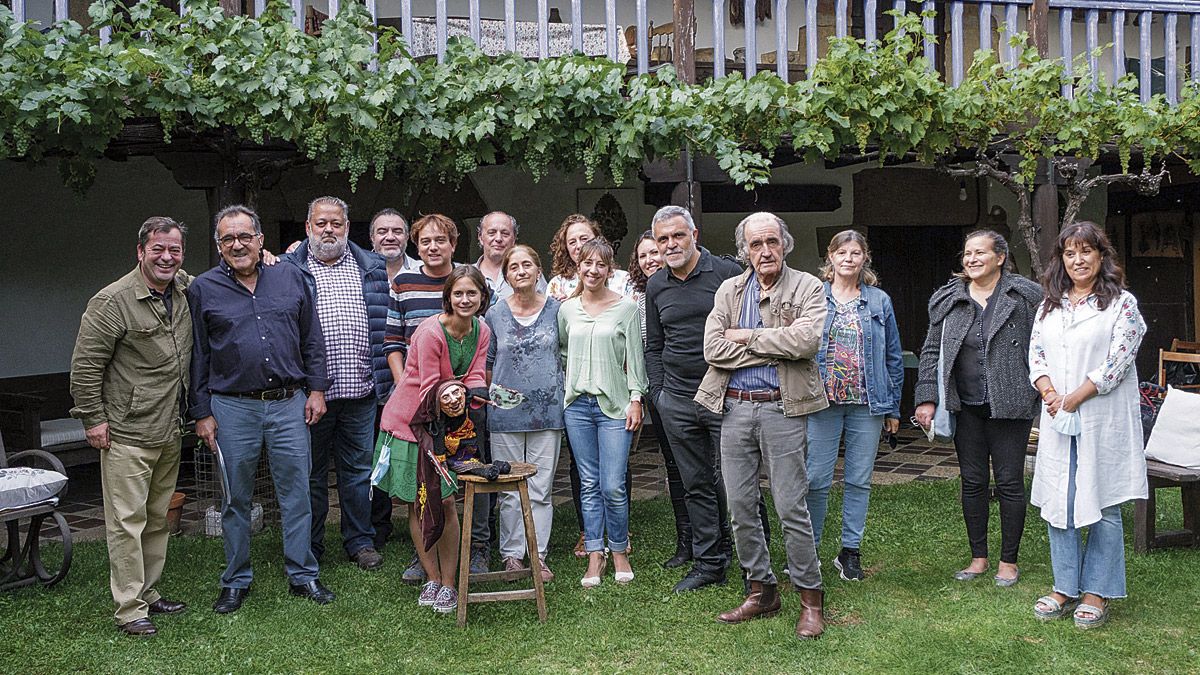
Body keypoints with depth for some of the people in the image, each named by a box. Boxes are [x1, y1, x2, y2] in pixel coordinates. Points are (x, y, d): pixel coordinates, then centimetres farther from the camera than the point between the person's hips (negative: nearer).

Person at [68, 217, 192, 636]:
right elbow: (84, 366, -10)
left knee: (158, 518, 14)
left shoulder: (188, 291, 7)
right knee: (127, 520, -3)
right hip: (127, 433, -7)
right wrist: (92, 418, -11)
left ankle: (148, 593, 26)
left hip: (170, 432, 7)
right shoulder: (113, 301, -12)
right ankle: (129, 609, 4)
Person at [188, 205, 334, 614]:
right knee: (236, 499, 8)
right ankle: (236, 582, 22)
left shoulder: (290, 279, 7)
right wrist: (202, 413, 1)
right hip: (232, 408, -1)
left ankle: (302, 575, 18)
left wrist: (316, 389, 5)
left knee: (296, 492, 5)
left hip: (289, 404, 1)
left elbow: (312, 340, 11)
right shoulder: (203, 290, 3)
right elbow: (197, 357, 4)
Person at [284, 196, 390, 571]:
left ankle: (360, 541, 22)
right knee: (311, 472, 9)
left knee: (359, 469, 10)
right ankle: (309, 548, 21)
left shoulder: (372, 269, 11)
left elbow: (385, 326, 14)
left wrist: (383, 380, 7)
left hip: (360, 390, 2)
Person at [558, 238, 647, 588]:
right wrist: (568, 384, 8)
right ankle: (595, 555, 15)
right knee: (589, 484, 7)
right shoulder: (567, 309, 8)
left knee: (613, 486, -5)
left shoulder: (626, 308, -1)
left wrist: (636, 401, -5)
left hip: (614, 404, -3)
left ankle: (619, 552, 14)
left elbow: (634, 358, -1)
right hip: (577, 404, 3)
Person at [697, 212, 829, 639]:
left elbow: (807, 339, -19)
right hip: (734, 408, 4)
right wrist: (775, 347, -9)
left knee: (791, 508, -1)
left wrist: (747, 337, -10)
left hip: (782, 409, -4)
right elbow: (713, 348, -3)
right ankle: (761, 591, 23)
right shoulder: (729, 290, 11)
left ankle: (811, 599, 13)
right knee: (741, 507, 9)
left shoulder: (807, 288, 0)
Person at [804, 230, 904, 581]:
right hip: (823, 402, -1)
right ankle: (808, 550, 13)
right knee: (817, 479, 0)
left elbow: (893, 357, 11)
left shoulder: (879, 302, 8)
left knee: (859, 480, 7)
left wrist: (893, 407, 8)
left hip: (868, 405, 2)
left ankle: (850, 551, 18)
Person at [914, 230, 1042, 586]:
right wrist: (926, 398, 0)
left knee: (1009, 483, 3)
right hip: (965, 407, 3)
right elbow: (932, 351, 7)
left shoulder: (1026, 296, -4)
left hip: (1009, 406, -3)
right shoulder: (947, 299, 5)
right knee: (972, 482, 10)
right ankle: (978, 557, 23)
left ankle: (1009, 561, 17)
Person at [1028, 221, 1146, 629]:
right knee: (1057, 503, 7)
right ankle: (1065, 589, 18)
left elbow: (1118, 362, -11)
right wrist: (1048, 392, -8)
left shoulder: (1121, 303, -3)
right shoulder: (1050, 305, 14)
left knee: (1101, 505, 1)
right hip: (1056, 419, 5)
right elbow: (1035, 354, 10)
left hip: (1101, 418, -5)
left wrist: (1072, 399, -14)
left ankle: (1097, 593, 11)